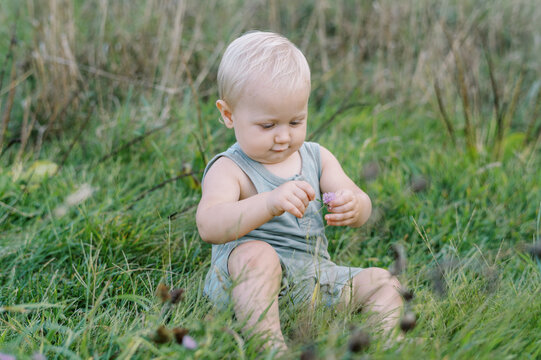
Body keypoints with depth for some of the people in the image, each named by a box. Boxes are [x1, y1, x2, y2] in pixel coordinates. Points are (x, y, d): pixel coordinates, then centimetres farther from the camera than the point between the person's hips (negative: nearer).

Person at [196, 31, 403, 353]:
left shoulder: (317, 158, 11)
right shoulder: (228, 170, -7)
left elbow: (363, 207, 6)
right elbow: (209, 226, -26)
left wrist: (354, 207, -21)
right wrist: (270, 203, -42)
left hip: (313, 279, 6)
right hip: (243, 283, -6)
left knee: (384, 282, -5)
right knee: (256, 255, -36)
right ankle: (272, 349, -43)